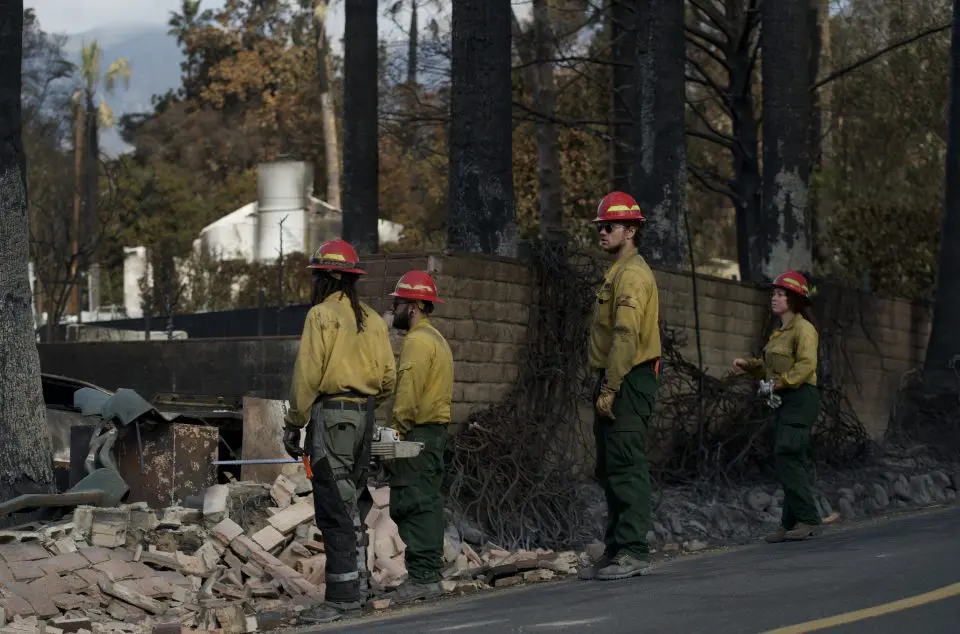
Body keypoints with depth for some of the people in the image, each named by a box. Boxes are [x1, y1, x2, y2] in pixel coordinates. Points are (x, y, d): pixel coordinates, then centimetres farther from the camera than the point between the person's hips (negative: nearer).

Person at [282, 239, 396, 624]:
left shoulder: (322, 314, -9)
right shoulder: (372, 319, 11)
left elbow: (307, 375, -13)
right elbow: (388, 377, 10)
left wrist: (294, 424, -7)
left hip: (330, 414, -7)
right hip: (364, 415, 7)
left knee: (334, 510, -8)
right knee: (352, 506, 16)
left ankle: (342, 597, -10)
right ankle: (356, 587, 21)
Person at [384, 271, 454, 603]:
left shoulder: (418, 341, -12)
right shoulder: (436, 339, 20)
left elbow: (408, 395, -21)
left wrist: (395, 432, -18)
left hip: (417, 433, -11)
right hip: (436, 428, 11)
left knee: (412, 504, -10)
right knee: (427, 503, 12)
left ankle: (421, 578, -11)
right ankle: (430, 576, 16)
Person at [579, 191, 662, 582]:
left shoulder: (632, 274, -12)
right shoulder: (618, 273, 21)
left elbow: (627, 335, -21)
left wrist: (609, 388, -23)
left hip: (628, 383, -11)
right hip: (617, 384, 11)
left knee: (626, 467, -12)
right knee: (611, 470, 12)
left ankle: (634, 553, -13)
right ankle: (615, 550, 17)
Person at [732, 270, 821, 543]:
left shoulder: (803, 328, -9)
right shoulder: (780, 332, 20)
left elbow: (806, 366, -21)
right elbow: (771, 368, 24)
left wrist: (777, 383, -23)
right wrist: (748, 365, 10)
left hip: (801, 399, -10)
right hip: (785, 402, 10)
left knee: (788, 459, -17)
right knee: (792, 462, 10)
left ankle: (807, 519, -14)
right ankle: (791, 524, 13)